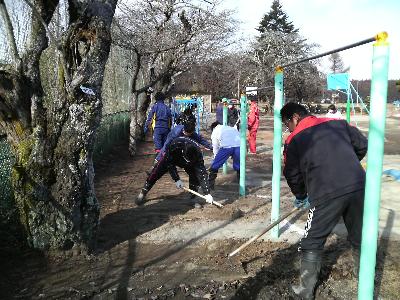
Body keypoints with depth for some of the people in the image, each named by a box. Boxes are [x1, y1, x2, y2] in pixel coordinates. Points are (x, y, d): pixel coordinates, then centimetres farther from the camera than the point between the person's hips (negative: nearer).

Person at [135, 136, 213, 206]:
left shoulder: (197, 153, -38)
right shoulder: (175, 145, -43)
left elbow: (202, 173, -38)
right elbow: (169, 163, -29)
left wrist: (207, 193, -43)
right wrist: (176, 179, -32)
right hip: (170, 157, -1)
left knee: (195, 174, -18)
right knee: (156, 172, -10)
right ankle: (143, 193, 7)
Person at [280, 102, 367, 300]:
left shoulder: (294, 140, 5)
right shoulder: (338, 123, 13)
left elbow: (292, 175, 10)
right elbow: (362, 146, 16)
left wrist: (301, 197, 28)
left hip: (327, 194, -5)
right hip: (358, 186, 5)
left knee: (312, 244, 11)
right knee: (360, 239, 23)